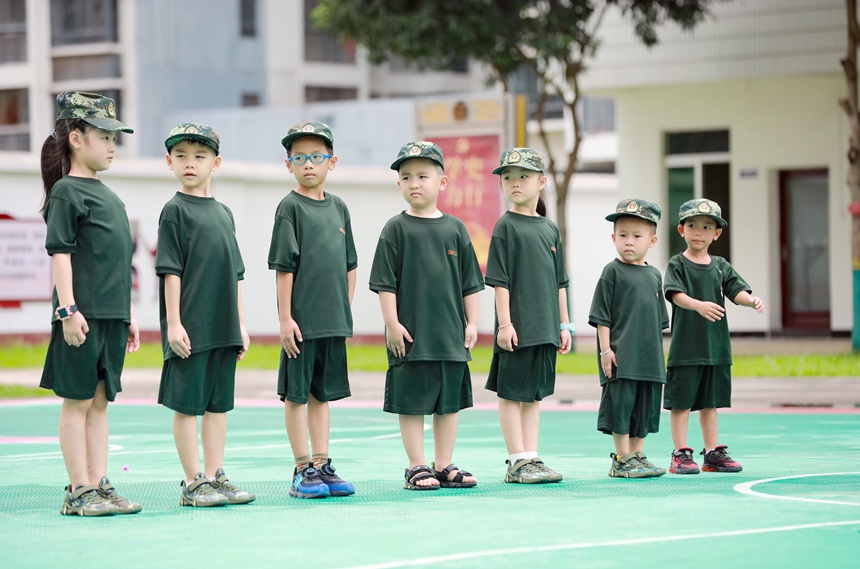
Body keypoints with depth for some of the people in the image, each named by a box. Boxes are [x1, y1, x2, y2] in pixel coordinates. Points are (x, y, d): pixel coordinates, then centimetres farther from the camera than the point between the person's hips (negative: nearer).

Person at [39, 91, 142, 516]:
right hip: (82, 316, -8)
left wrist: (128, 314, 20)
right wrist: (68, 309, -19)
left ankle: (99, 485, 11)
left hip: (111, 315, 8)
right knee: (77, 400, -2)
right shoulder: (66, 192, -7)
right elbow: (60, 253, -12)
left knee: (100, 400, 8)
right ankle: (79, 491, 1)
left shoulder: (108, 195, 18)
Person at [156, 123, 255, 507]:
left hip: (223, 327, 6)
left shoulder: (223, 213, 14)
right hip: (190, 327, -6)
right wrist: (173, 323, -14)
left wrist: (240, 324, 15)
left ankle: (215, 476, 14)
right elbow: (171, 270, -9)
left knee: (218, 402, 9)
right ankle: (192, 483, 3)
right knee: (188, 403, -1)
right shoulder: (175, 210, -4)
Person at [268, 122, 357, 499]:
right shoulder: (290, 207, -5)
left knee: (322, 394, 11)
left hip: (334, 320, 5)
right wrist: (285, 318, -13)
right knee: (297, 393, 1)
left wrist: (346, 312, 11)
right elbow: (284, 266, -9)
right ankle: (303, 470, 6)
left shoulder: (339, 208, 11)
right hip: (301, 321, -5)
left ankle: (322, 466, 15)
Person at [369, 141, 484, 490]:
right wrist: (392, 323, -10)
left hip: (451, 333, 3)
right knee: (412, 402, 0)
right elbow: (385, 282, -4)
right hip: (410, 334, -3)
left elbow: (470, 282, 11)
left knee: (449, 402, 8)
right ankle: (417, 467, 7)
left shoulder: (454, 229, 7)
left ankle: (444, 467, 16)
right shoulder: (396, 229, -2)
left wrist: (471, 323, 6)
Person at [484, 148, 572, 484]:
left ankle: (531, 458, 14)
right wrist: (504, 323, -15)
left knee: (534, 393, 10)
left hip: (545, 327, 6)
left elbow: (559, 281, 15)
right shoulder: (506, 227, -5)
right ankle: (517, 462, 2)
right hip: (517, 327, -6)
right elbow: (500, 279, -9)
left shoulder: (550, 229, 11)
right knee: (511, 393, -1)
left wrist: (564, 325, 13)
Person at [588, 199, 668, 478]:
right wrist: (605, 350, -11)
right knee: (621, 404, -5)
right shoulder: (613, 272, -4)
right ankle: (622, 460, 1)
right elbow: (602, 315, -6)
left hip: (648, 356, 6)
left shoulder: (654, 275, 12)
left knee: (644, 408, 10)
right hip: (620, 357, -6)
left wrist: (656, 351, 17)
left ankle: (637, 455, 19)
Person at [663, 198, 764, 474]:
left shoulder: (720, 266, 10)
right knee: (681, 400, -1)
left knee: (710, 401, 13)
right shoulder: (677, 265, -4)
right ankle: (681, 454, 3)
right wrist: (699, 305, -38)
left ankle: (713, 452, 19)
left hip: (716, 345, 5)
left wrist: (752, 300, -23)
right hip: (686, 346, -5)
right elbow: (677, 294, -19)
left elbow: (736, 291, 0)